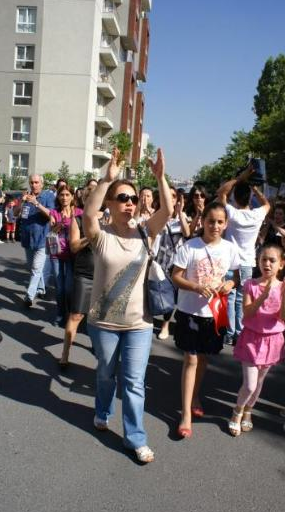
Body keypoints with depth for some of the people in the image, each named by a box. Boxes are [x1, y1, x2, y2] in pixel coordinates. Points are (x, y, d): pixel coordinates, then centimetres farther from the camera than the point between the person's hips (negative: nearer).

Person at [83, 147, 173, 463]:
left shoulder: (144, 233, -4)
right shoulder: (101, 235, -11)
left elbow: (167, 211, -20)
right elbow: (87, 215, -33)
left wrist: (160, 177, -31)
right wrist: (107, 179, -40)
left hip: (138, 323, 1)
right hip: (103, 321, 0)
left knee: (134, 382, 4)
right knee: (106, 374, 21)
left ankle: (135, 438, 19)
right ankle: (102, 413, 49)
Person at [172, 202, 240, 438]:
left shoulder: (230, 248, -3)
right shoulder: (189, 247, -13)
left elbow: (237, 275, 9)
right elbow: (175, 277, -10)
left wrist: (230, 284, -13)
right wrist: (197, 287, -26)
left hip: (214, 312, 3)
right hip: (189, 311, -3)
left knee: (203, 357, 18)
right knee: (191, 360, -1)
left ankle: (195, 396, 42)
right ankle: (186, 414, 9)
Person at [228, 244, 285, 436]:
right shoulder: (250, 285, -9)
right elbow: (247, 313, -18)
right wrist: (263, 296, -29)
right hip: (252, 338, -2)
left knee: (259, 382, 17)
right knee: (249, 385, -5)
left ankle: (248, 411, 41)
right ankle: (238, 412, 23)